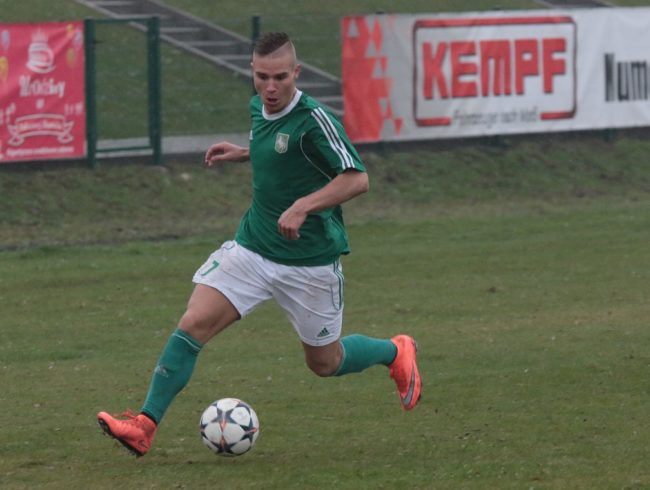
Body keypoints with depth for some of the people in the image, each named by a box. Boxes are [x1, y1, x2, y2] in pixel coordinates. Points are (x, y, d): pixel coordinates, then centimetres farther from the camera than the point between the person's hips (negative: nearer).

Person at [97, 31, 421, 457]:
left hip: (309, 260, -6)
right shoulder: (259, 109, 3)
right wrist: (244, 154, 12)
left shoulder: (313, 119, -20)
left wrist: (303, 206, -33)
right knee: (193, 326, -11)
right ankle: (146, 425, -11)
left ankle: (396, 353, 40)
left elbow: (357, 178, -24)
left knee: (324, 362, 11)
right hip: (253, 247, 6)